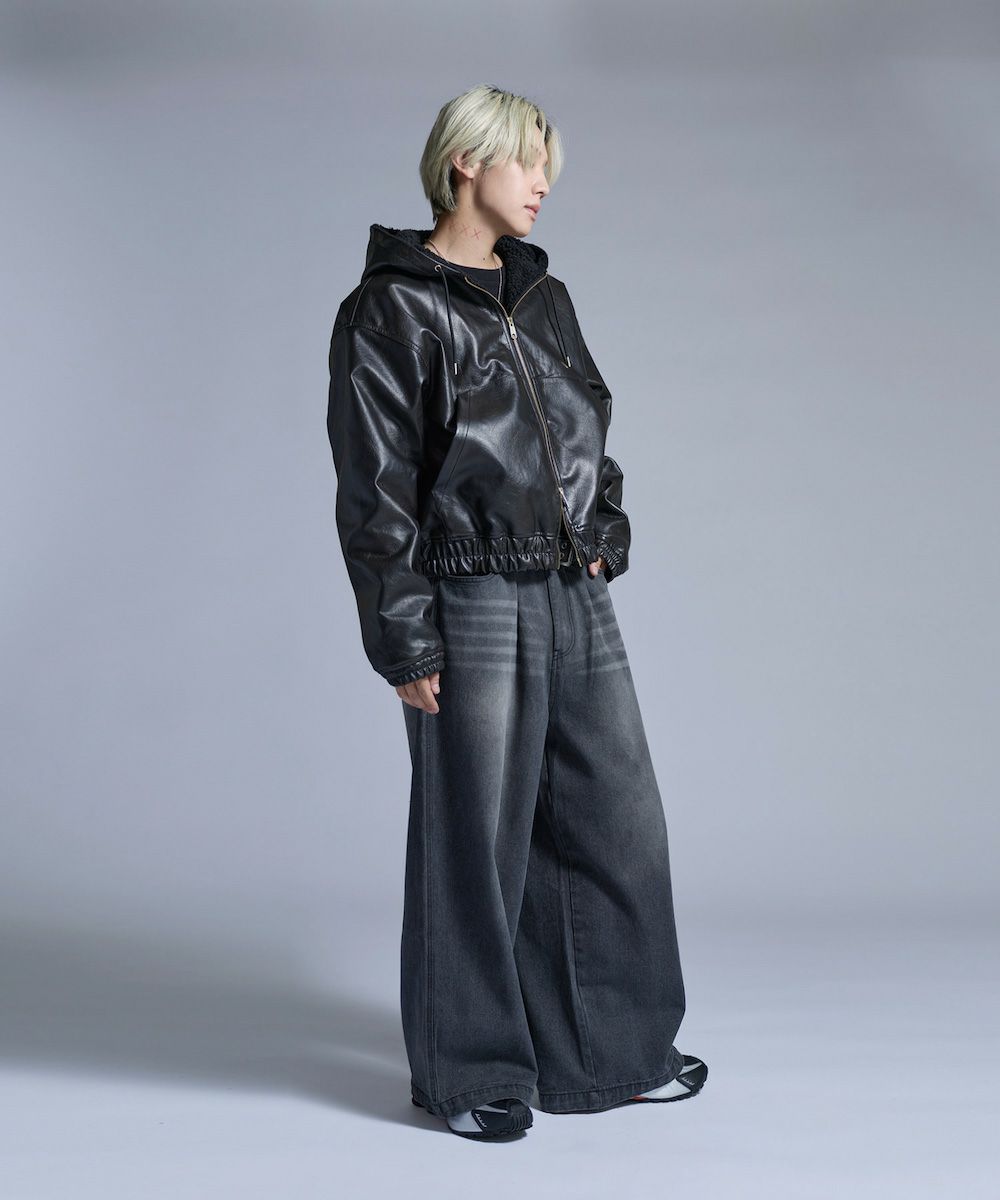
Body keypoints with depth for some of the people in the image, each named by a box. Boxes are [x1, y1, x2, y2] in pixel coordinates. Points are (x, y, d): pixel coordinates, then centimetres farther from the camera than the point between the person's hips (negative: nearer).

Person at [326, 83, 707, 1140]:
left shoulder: (543, 296, 15)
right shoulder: (392, 311, -7)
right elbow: (375, 492, -10)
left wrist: (604, 533, 9)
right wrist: (406, 643, -13)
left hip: (578, 600, 7)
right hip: (475, 608, -7)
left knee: (621, 823, 9)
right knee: (477, 841, 2)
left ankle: (610, 1052, 24)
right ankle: (471, 1072, 19)